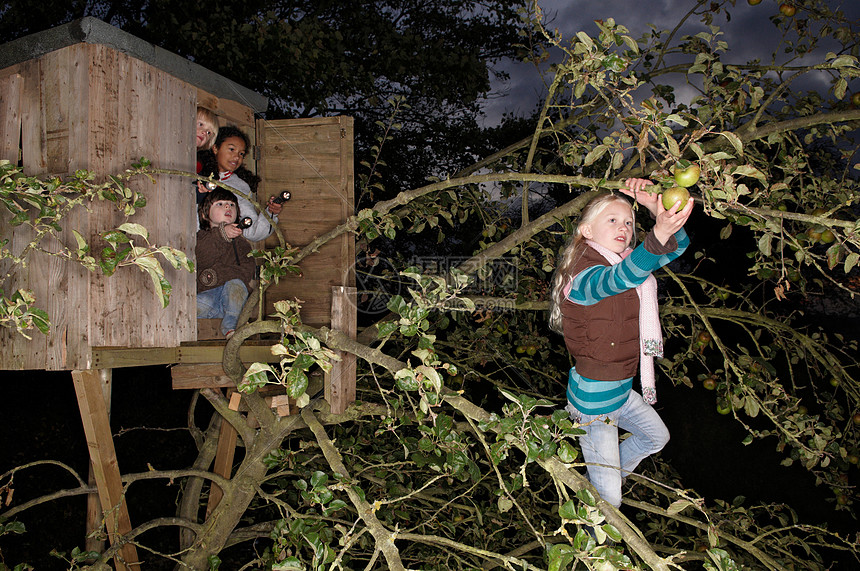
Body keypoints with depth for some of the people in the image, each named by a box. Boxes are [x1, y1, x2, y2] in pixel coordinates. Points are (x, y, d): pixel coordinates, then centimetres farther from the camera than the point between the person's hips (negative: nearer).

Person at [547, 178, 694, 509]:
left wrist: (656, 208, -22)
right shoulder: (584, 276, -24)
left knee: (657, 437, 33)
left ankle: (608, 476, 49)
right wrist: (659, 234, -63)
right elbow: (620, 279, -47)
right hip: (593, 400, -9)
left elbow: (678, 246, -4)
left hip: (622, 391, 9)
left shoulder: (626, 261, 3)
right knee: (608, 499, 1)